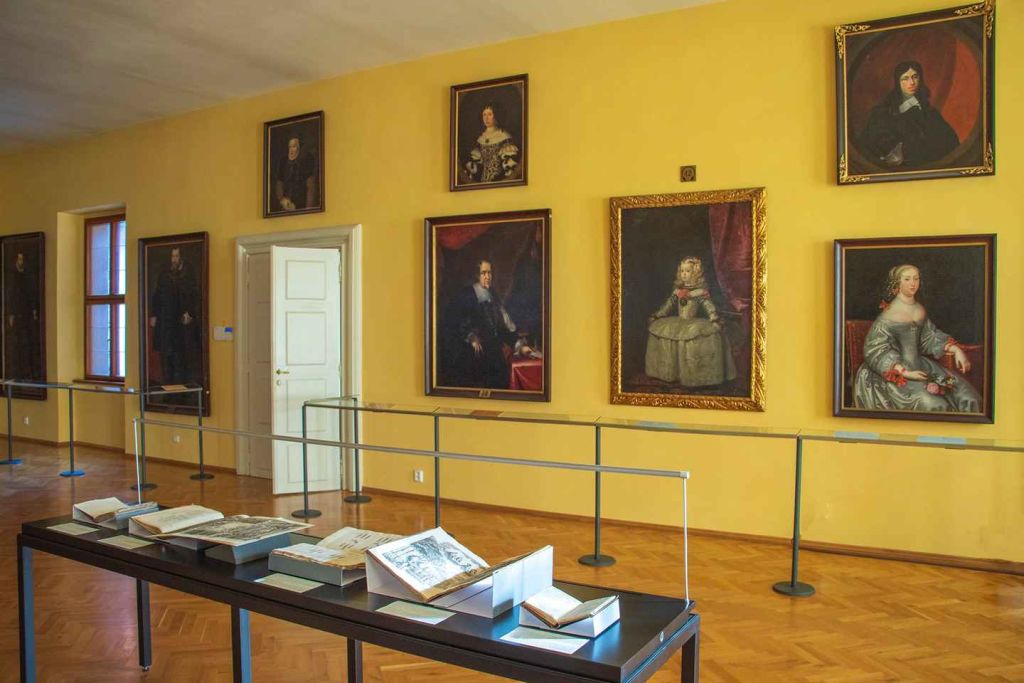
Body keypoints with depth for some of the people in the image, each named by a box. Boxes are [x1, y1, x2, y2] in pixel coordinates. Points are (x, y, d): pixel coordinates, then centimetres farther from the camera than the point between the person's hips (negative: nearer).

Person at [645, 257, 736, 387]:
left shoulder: (700, 292, -4)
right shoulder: (677, 291, 11)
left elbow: (709, 306, -12)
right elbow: (668, 305, 19)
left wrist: (715, 320, -27)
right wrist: (655, 316, 17)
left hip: (694, 322, -5)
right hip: (678, 322, 5)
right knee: (659, 328, -12)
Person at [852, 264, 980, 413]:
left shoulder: (920, 310, 8)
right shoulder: (889, 314, -14)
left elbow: (930, 336, 22)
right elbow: (874, 350, -16)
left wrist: (956, 350, 7)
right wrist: (905, 373, -22)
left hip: (920, 366, 7)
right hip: (897, 371, -7)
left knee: (967, 398, -5)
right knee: (932, 405, -27)